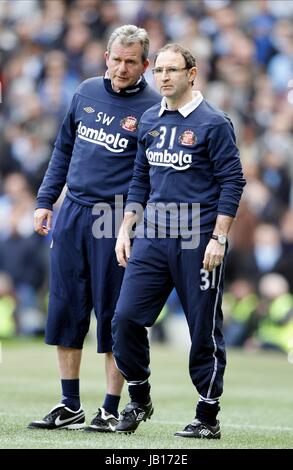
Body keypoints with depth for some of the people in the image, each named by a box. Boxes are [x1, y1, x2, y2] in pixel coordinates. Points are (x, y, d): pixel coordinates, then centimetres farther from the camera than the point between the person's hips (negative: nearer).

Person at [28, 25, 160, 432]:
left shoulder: (153, 107, -6)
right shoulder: (87, 92, 9)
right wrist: (45, 200, 13)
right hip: (71, 215, 5)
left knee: (113, 314, -1)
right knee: (65, 309, 6)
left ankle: (111, 410, 7)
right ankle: (70, 406, 15)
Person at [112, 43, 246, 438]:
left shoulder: (213, 122, -6)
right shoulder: (150, 121, 12)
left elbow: (232, 182, -8)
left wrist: (218, 239, -13)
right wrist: (126, 229, 14)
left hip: (197, 241, -5)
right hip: (152, 237, 6)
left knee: (204, 329, 0)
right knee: (126, 318, -2)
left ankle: (208, 417, 9)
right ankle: (139, 401, 15)